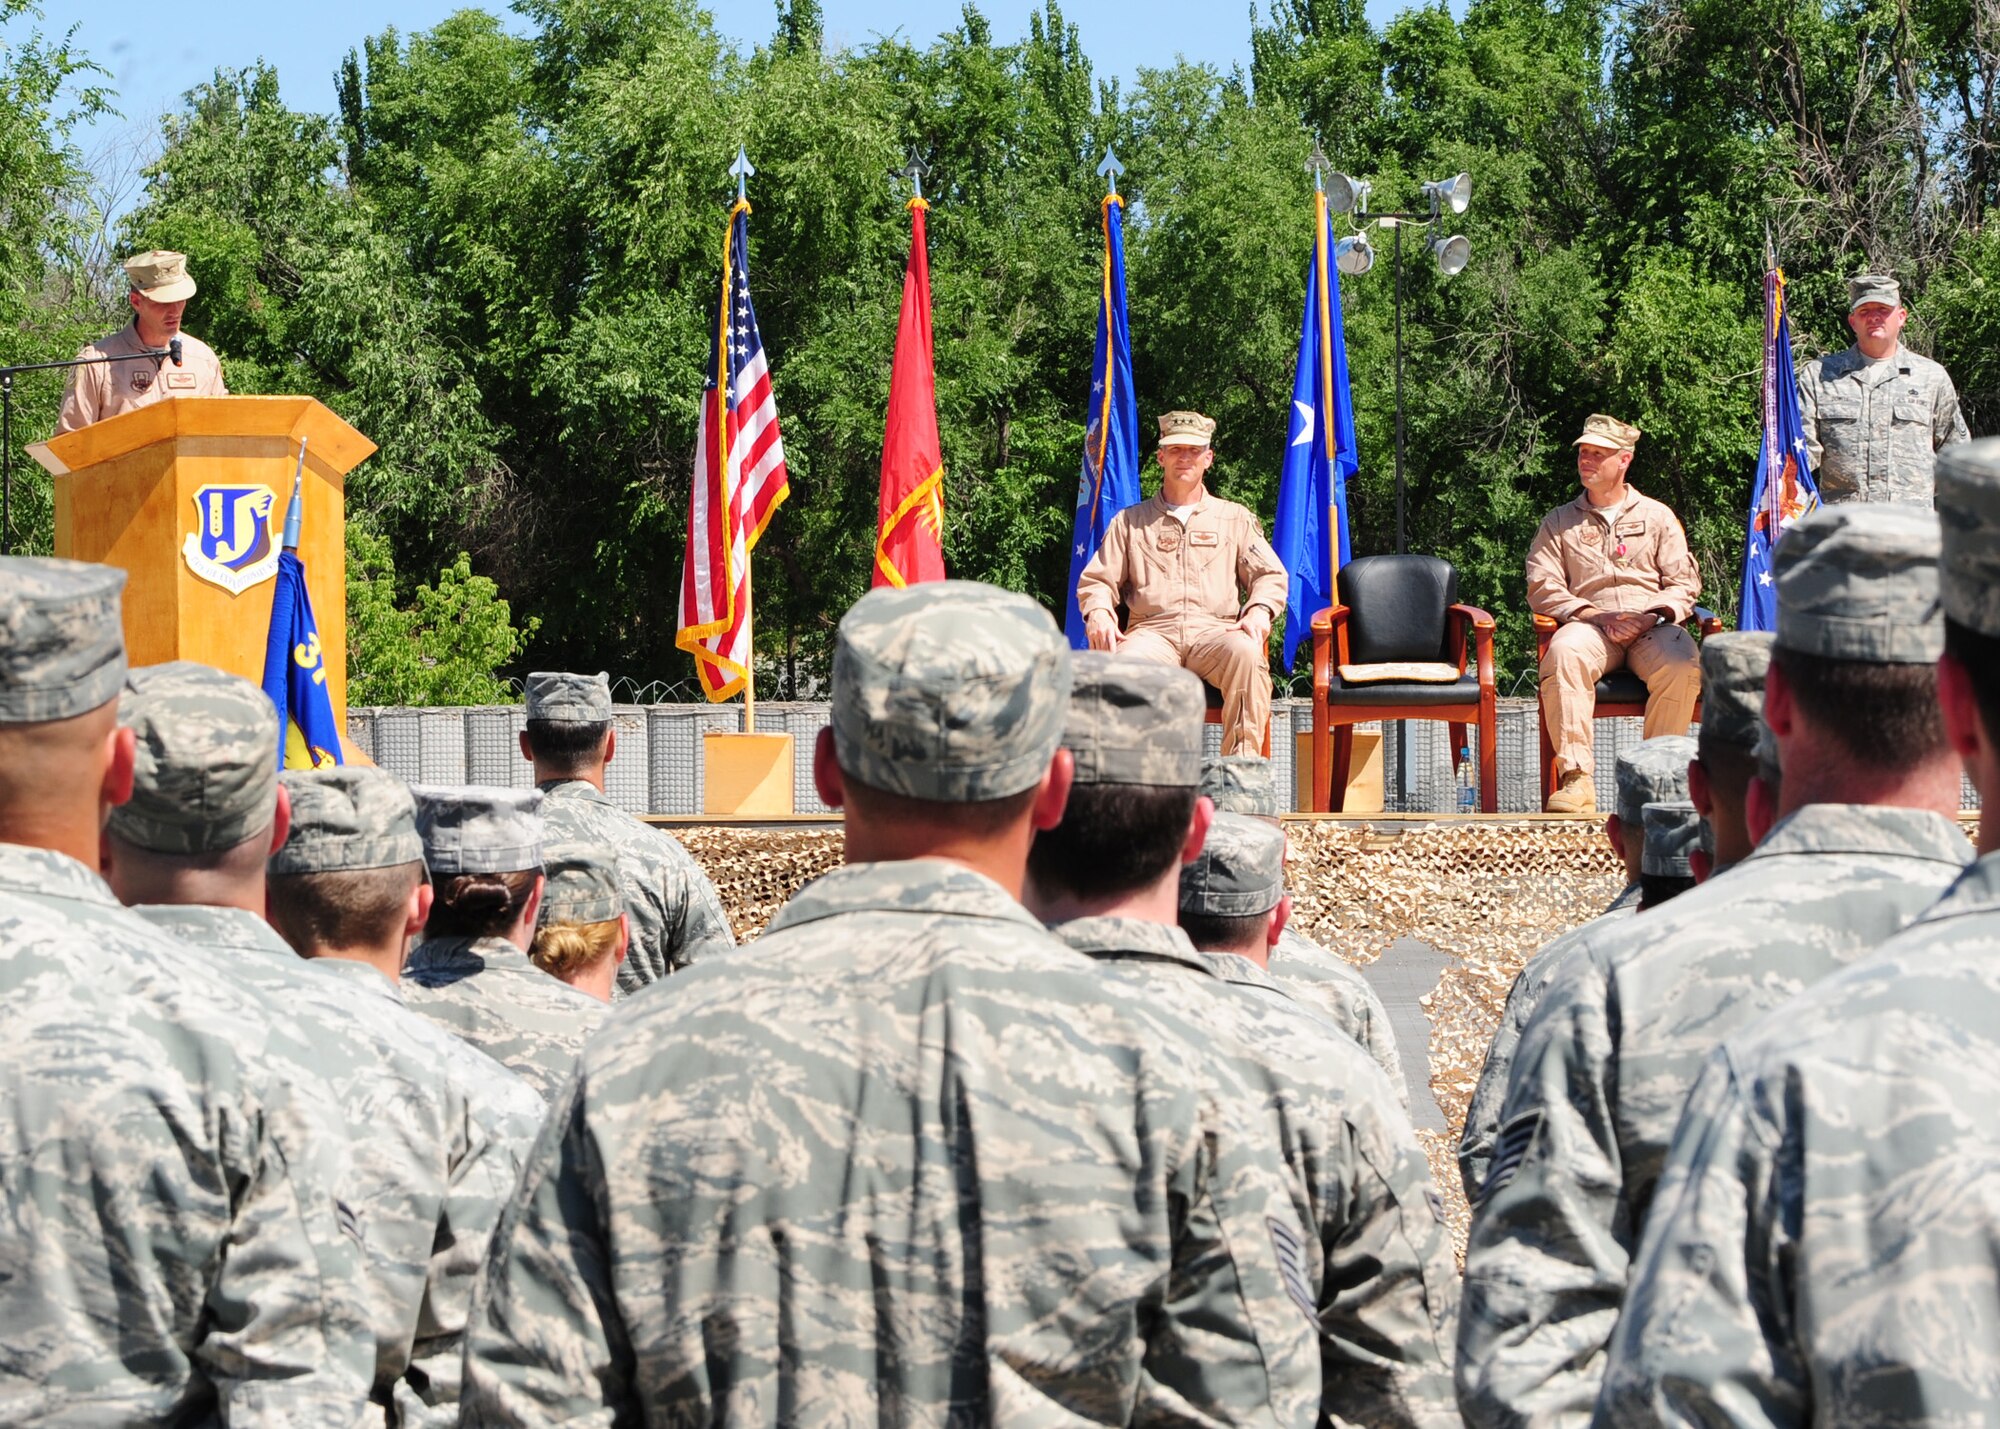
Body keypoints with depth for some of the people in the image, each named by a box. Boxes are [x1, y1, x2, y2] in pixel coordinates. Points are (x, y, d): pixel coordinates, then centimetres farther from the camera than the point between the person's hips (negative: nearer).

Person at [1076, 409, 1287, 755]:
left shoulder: (1236, 518, 24)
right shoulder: (1131, 520, 24)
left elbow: (1271, 576, 16)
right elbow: (1096, 580, 18)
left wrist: (1258, 610, -8)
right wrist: (1097, 612, -6)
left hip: (1215, 631, 0)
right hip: (1153, 632, 0)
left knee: (1245, 652, -38)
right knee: (1127, 662, -38)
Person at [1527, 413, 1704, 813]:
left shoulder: (1657, 517, 20)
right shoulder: (1558, 522, 20)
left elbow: (1684, 584, 11)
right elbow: (1542, 587, 7)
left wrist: (1651, 616, -10)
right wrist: (1594, 615, -9)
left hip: (1652, 628, 0)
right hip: (1590, 626, 0)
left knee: (1681, 664, -36)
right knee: (1564, 652, -37)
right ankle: (1576, 777, -41)